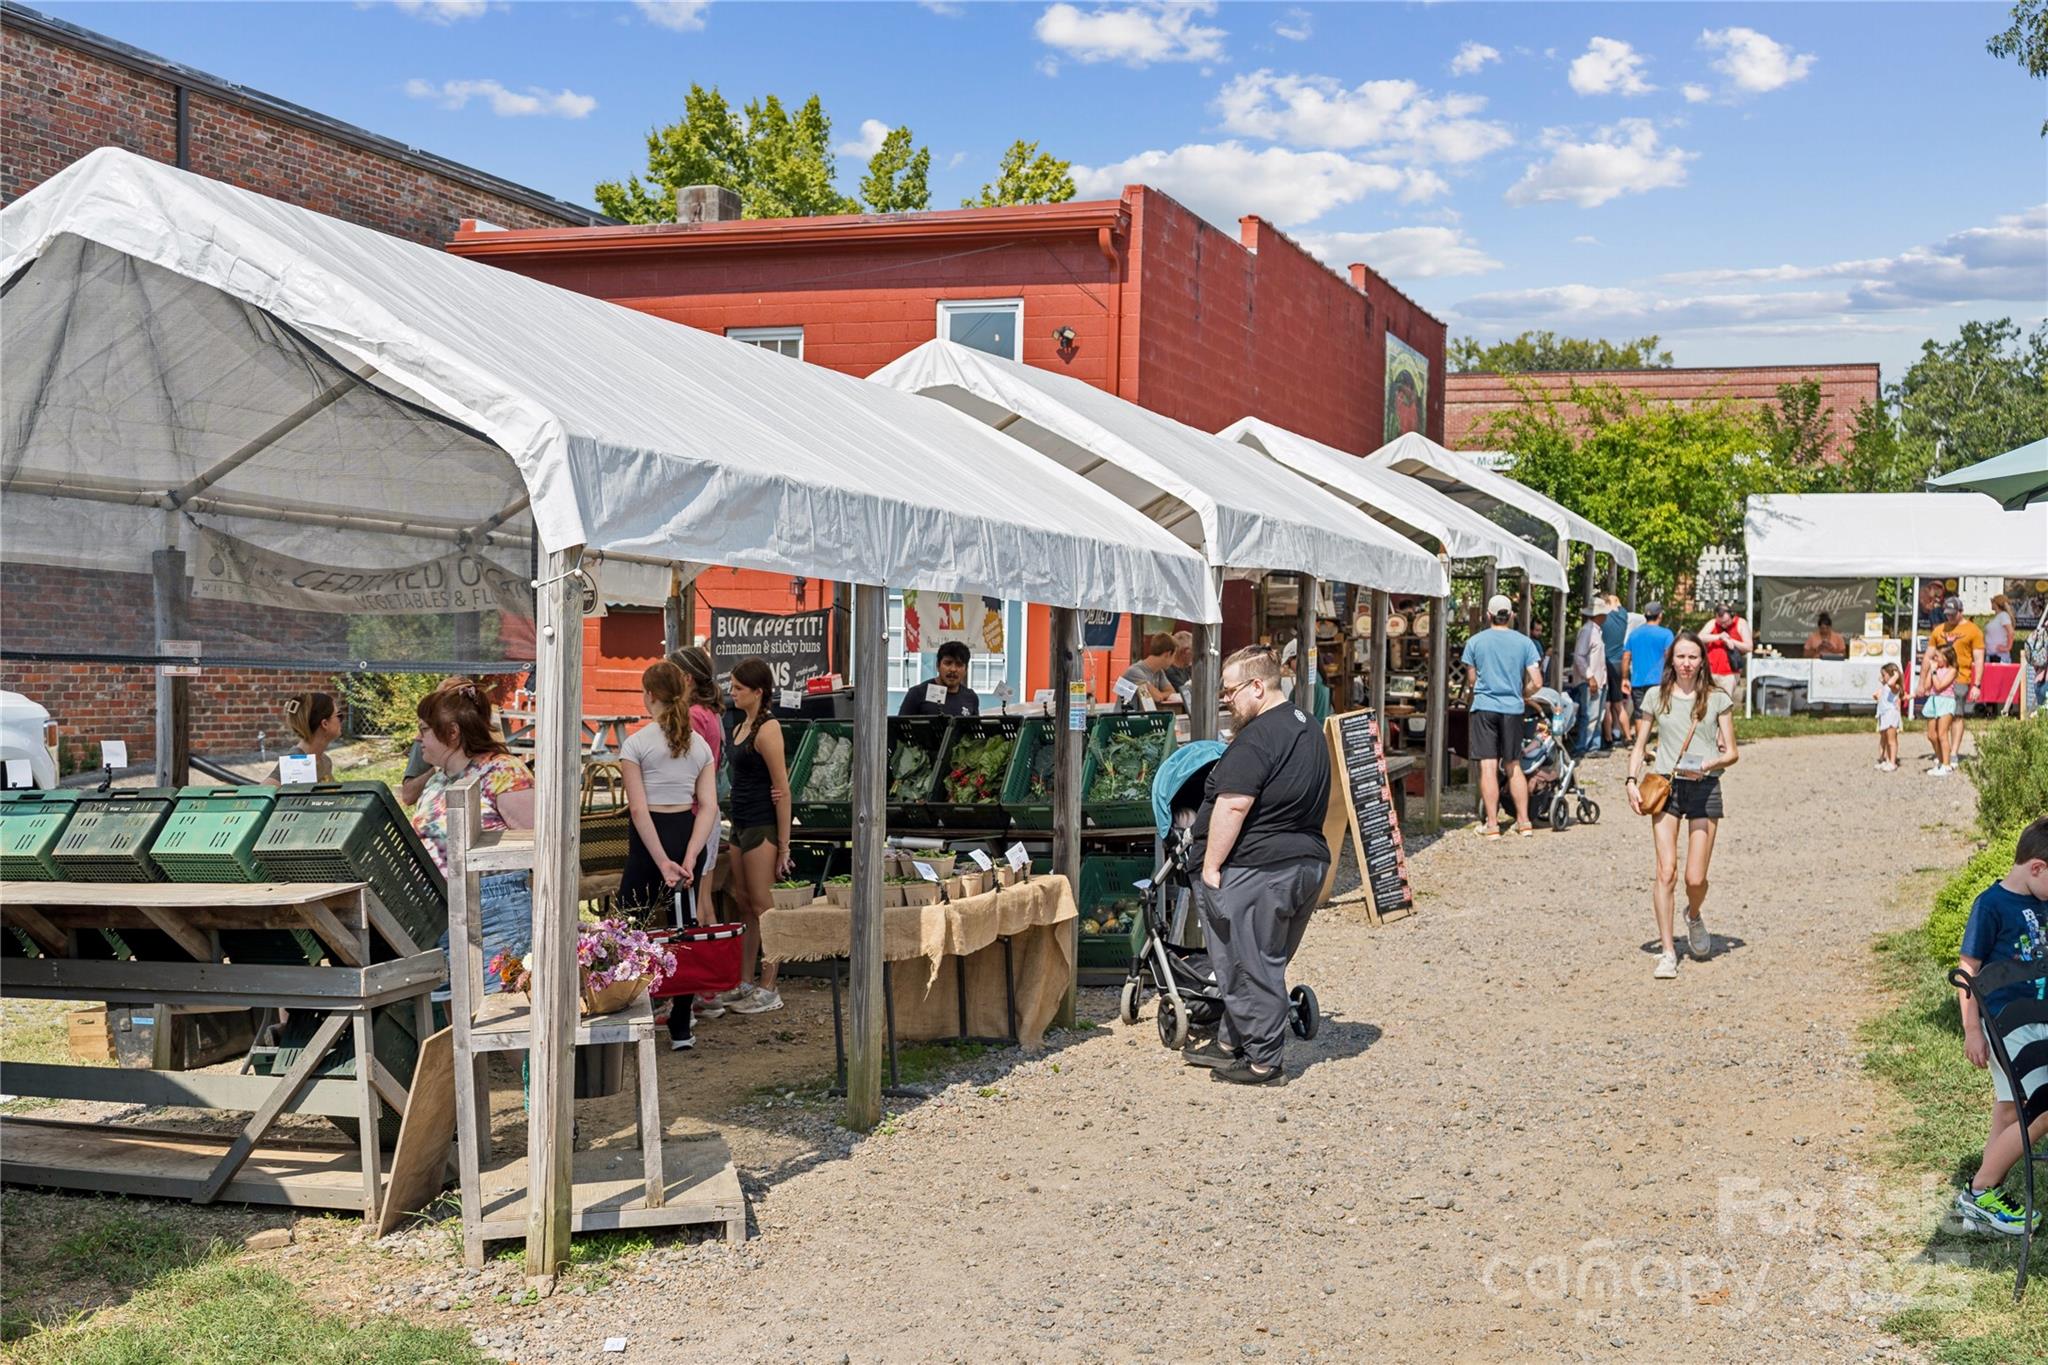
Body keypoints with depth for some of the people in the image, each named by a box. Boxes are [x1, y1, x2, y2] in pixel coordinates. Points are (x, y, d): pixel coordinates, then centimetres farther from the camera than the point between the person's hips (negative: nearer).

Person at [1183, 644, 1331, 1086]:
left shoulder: (1257, 738, -19)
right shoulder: (1309, 729, 14)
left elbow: (1233, 806, -24)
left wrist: (1210, 866, -19)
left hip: (1256, 869, -10)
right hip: (1309, 862, 10)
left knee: (1250, 966, 0)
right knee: (1265, 963, 16)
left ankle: (1262, 1061, 6)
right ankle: (1230, 1043, 27)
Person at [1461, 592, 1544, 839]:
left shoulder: (1475, 642, 0)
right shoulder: (1524, 642, 2)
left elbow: (1471, 681, 6)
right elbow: (1536, 682, 0)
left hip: (1484, 708, -2)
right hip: (1513, 709, 2)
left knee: (1488, 767, -2)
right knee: (1513, 767, 14)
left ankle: (1492, 825, -5)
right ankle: (1524, 822, 14)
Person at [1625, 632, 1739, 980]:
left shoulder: (1718, 699, 4)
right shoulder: (1656, 697, 7)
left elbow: (1731, 753, 4)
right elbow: (1640, 746, 12)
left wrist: (1708, 765, -16)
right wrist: (1632, 781, -3)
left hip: (1704, 787, 0)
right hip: (1665, 785, 1)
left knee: (1695, 878, -2)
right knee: (1666, 872, -9)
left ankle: (1694, 916, 33)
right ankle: (1668, 952, -3)